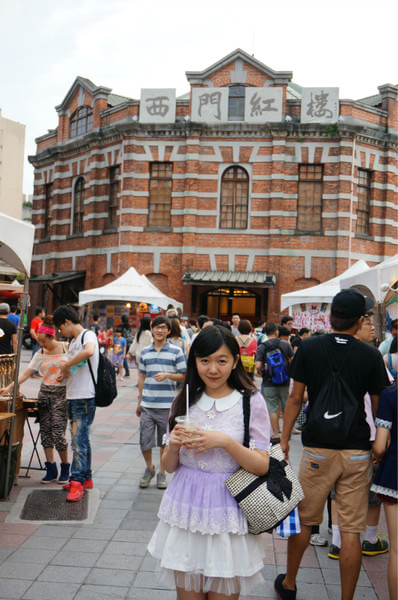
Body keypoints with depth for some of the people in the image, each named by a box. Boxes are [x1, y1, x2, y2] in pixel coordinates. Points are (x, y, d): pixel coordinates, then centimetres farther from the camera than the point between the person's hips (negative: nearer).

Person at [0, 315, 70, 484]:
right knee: (45, 431, 2)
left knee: (58, 433, -9)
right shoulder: (40, 354, 6)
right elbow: (26, 374, 3)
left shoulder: (66, 348, -2)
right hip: (45, 393, 4)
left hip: (62, 394, -4)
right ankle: (51, 469, 13)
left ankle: (65, 468, 9)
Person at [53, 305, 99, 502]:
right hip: (72, 397, 9)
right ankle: (86, 478, 22)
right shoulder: (72, 342, 19)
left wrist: (67, 364, -22)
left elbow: (89, 352, -33)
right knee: (80, 439, 14)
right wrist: (65, 373, 5)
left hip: (85, 398, -9)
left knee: (79, 440, -10)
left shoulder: (88, 335, -9)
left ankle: (77, 482, -8)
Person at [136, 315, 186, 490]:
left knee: (165, 442, 7)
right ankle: (149, 469, 26)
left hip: (167, 405, -2)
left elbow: (183, 376, 0)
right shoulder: (144, 352, 9)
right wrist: (139, 401, 15)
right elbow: (141, 377, 15)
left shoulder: (176, 351, 0)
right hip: (147, 404, 2)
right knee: (144, 441, 2)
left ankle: (162, 473, 24)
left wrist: (167, 375, -18)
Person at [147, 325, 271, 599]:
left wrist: (225, 442, -21)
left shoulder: (251, 402, -5)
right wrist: (174, 445, -12)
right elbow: (170, 466, 9)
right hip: (185, 511, 3)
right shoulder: (185, 401, 4)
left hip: (226, 513, -3)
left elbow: (262, 466, -9)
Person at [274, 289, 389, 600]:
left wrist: (284, 439, 8)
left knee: (304, 521, 14)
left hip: (318, 448, 1)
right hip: (357, 452, 0)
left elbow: (296, 398, -2)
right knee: (351, 530, 6)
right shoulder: (371, 355, -5)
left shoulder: (309, 347, -4)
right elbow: (379, 407, 1)